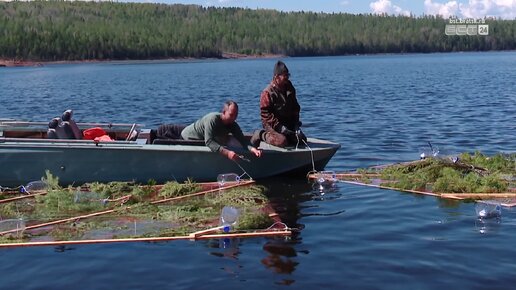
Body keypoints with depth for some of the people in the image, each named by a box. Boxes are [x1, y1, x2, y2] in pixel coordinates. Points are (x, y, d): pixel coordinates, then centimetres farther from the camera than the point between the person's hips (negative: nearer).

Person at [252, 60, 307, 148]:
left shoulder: (290, 88, 8)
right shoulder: (268, 92, -16)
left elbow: (295, 107, 17)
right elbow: (265, 114, -18)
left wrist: (296, 122, 3)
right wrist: (279, 127, -24)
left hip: (289, 123, 8)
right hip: (272, 124, -8)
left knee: (302, 140, -3)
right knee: (282, 141, -30)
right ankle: (262, 135, -1)